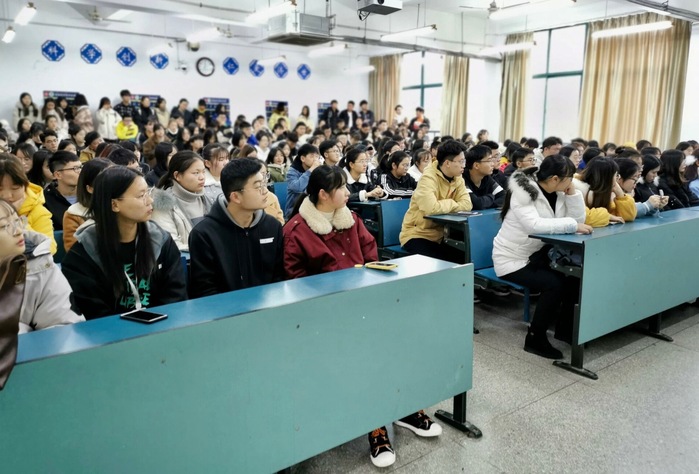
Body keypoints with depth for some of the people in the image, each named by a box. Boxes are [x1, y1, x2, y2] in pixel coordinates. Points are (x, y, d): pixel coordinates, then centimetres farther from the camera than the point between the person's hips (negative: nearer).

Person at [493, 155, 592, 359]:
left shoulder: (557, 193, 2)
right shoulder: (523, 191, -22)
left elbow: (578, 219, -3)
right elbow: (534, 225, -37)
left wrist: (572, 191, -11)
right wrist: (572, 225, -36)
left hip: (536, 254, 8)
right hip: (511, 259, -8)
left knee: (575, 276, -8)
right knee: (554, 284, -24)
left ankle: (565, 328, 14)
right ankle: (535, 339, -6)